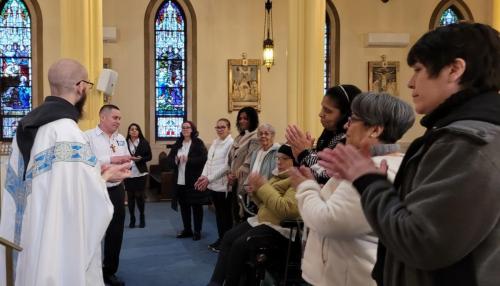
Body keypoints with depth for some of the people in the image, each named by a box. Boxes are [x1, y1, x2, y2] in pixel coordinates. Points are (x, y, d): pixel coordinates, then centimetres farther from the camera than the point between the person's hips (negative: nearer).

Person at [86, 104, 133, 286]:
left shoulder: (121, 139, 11)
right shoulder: (88, 136, -9)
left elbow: (127, 163, 16)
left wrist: (127, 161, -6)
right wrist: (111, 159, -25)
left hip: (117, 191, 6)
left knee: (115, 233, 13)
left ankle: (110, 271, 28)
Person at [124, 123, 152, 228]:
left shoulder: (144, 142, 2)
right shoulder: (125, 143, 0)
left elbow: (149, 156, 3)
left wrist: (141, 158, -14)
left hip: (140, 173, 0)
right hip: (128, 173, 0)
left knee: (139, 195, 0)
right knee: (130, 196, 5)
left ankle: (142, 217, 20)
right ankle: (132, 219, 18)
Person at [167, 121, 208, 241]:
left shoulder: (198, 143, -6)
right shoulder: (177, 143, 10)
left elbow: (203, 159, -17)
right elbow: (169, 158, 7)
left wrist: (188, 160, -23)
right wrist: (175, 160, -14)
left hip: (194, 180, -5)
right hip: (180, 181, 5)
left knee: (196, 206, 4)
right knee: (183, 206, 13)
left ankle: (197, 231, 14)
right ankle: (187, 230, 25)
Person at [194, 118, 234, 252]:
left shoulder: (231, 143, -13)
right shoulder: (215, 142, 12)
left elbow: (227, 166, -18)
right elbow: (208, 161, 12)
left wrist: (209, 178, -18)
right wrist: (203, 176, -4)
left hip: (224, 185, -7)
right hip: (213, 184, 7)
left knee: (226, 215, 5)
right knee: (218, 213, 15)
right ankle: (220, 239, 26)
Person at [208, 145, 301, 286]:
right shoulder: (278, 176, 14)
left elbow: (286, 209, -28)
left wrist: (263, 186, -21)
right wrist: (256, 191, -1)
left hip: (279, 228, -9)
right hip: (262, 220, 10)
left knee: (240, 244, -23)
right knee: (228, 237, -3)